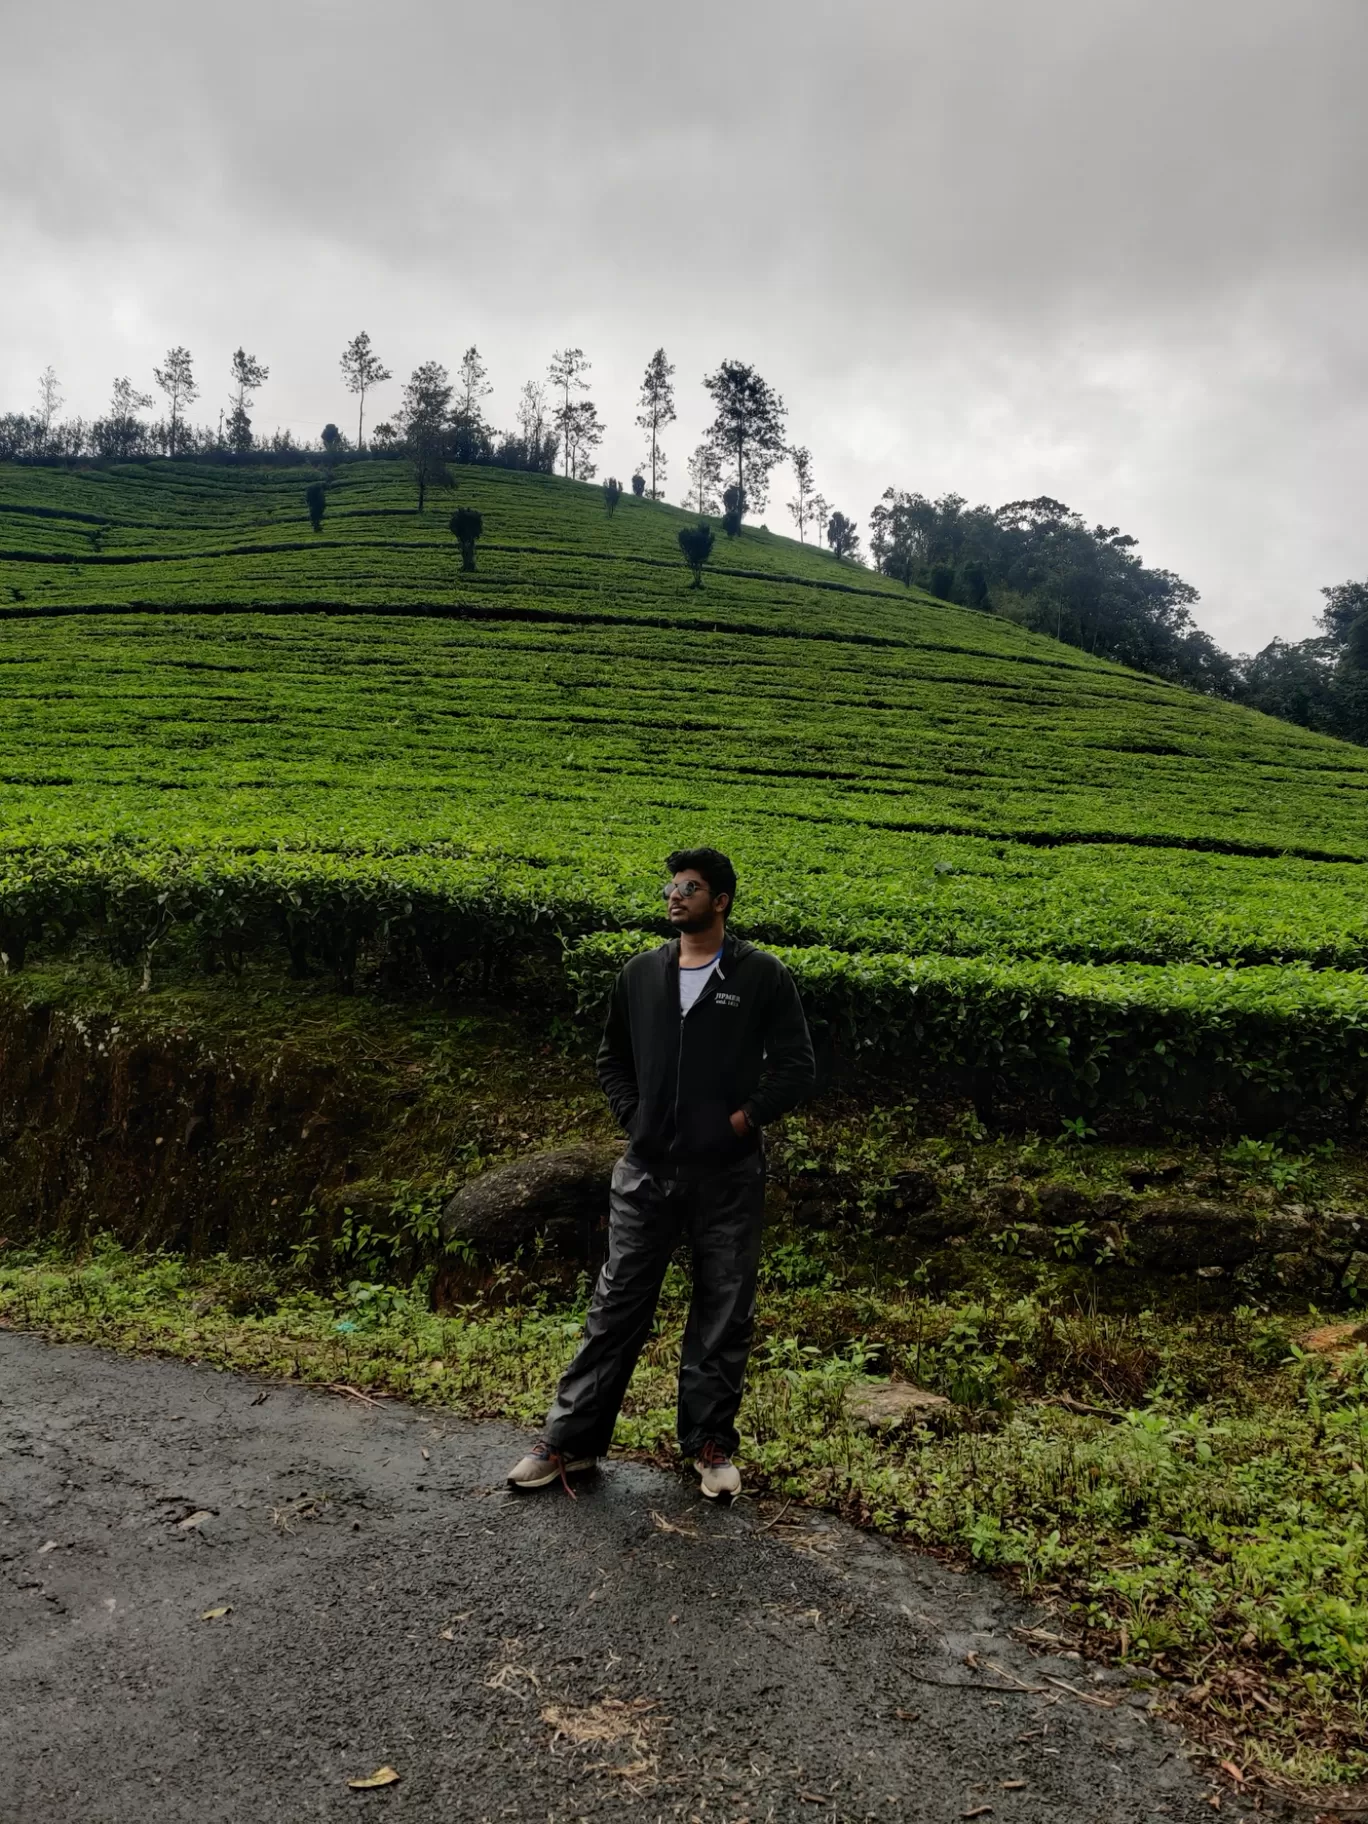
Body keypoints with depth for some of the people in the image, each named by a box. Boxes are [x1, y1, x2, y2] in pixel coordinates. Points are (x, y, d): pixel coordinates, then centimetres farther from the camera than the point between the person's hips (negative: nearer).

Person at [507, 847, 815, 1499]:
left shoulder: (762, 976, -4)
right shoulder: (641, 973, 7)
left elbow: (796, 1067, -1)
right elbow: (612, 1059, 18)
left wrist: (744, 1118, -9)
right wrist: (634, 1118, 5)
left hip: (728, 1176, -2)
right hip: (646, 1172, 3)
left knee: (724, 1312, 10)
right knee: (617, 1303, 9)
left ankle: (710, 1442, 28)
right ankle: (572, 1438, 21)